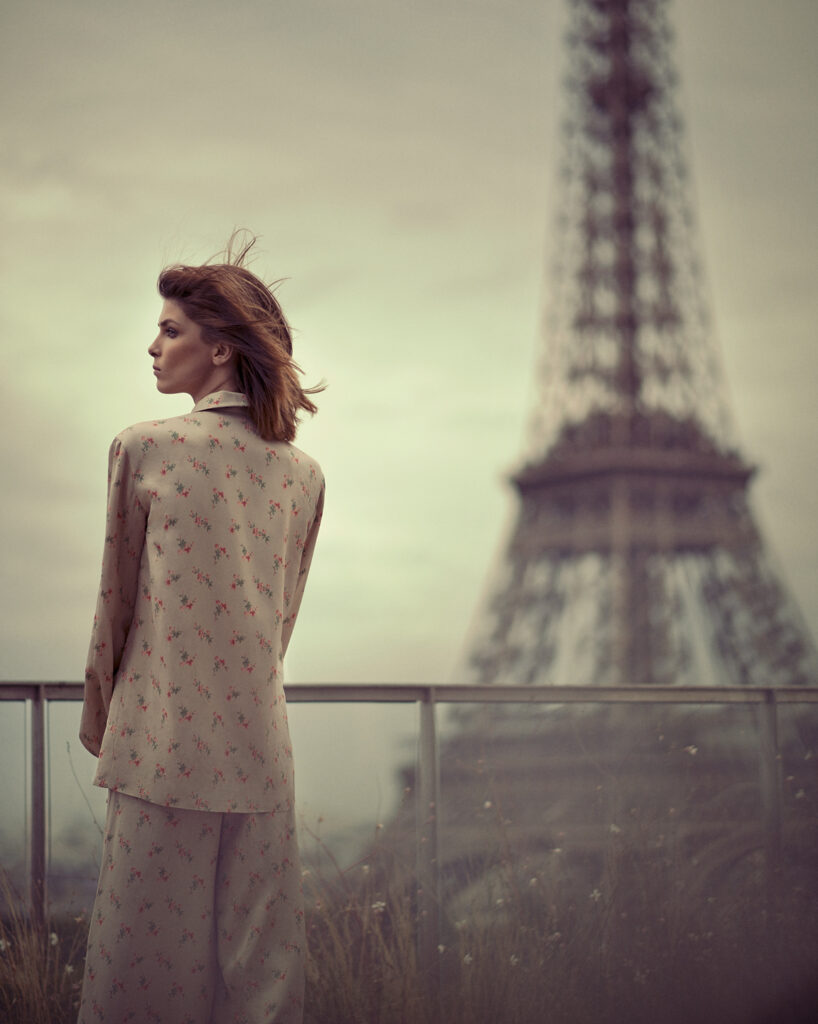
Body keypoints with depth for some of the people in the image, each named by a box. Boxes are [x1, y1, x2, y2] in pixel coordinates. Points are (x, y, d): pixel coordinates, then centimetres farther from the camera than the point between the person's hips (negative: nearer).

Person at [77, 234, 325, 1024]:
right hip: (261, 754, 4)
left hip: (165, 748, -4)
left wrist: (100, 722, 14)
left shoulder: (146, 451, -7)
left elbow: (116, 602, 1)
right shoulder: (302, 475, 7)